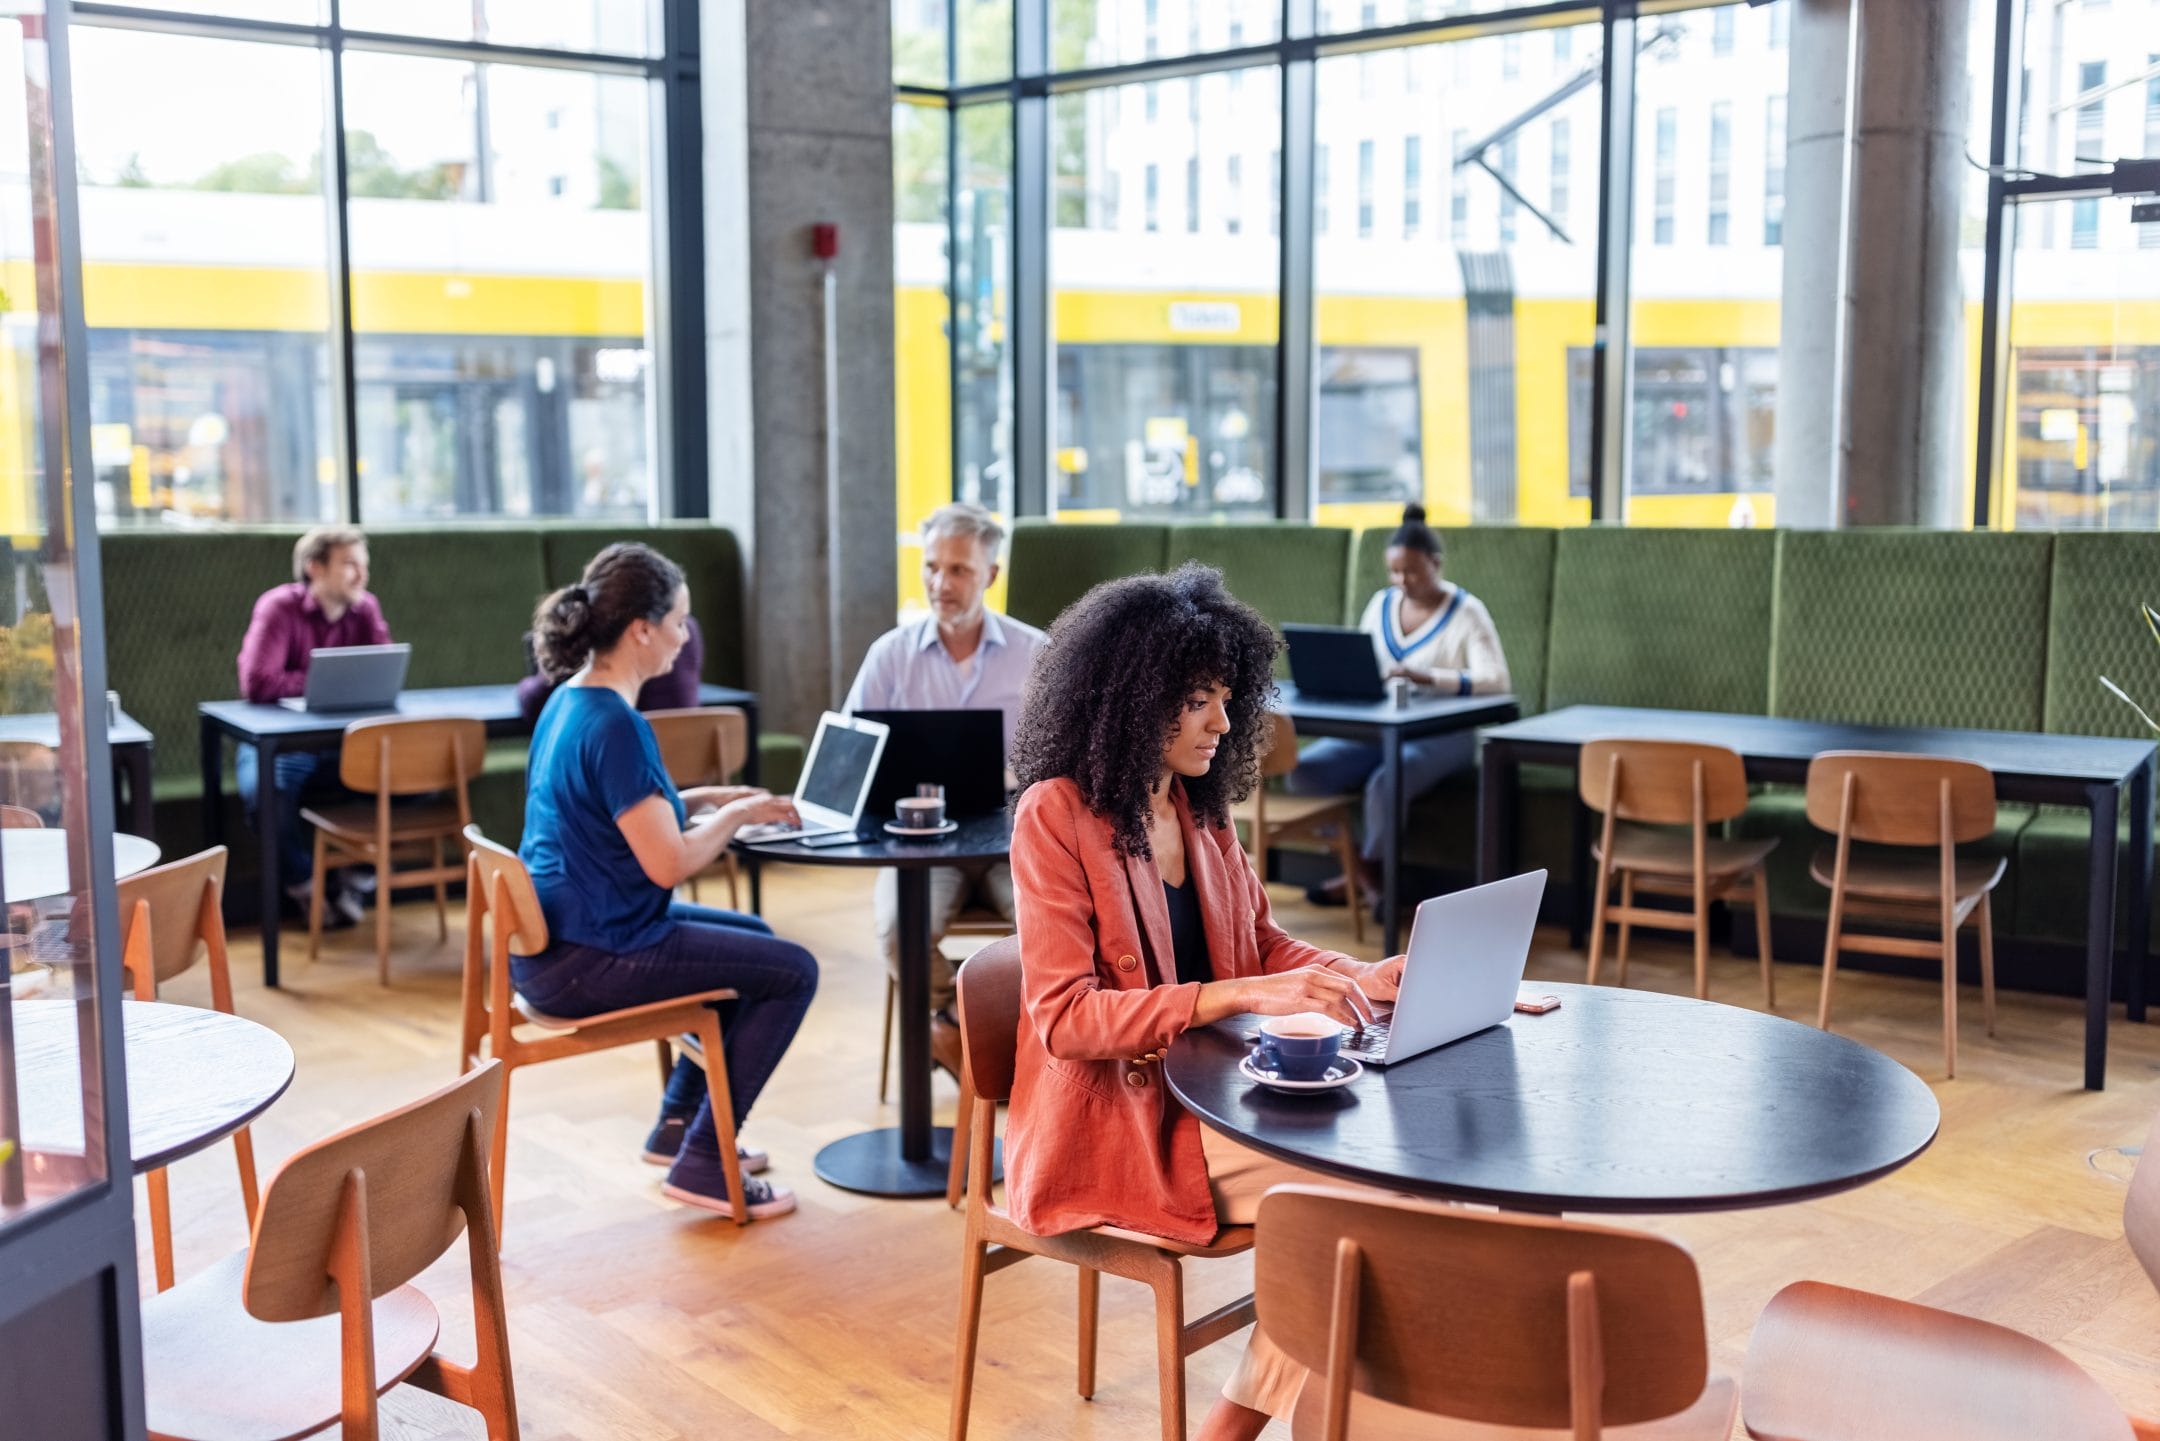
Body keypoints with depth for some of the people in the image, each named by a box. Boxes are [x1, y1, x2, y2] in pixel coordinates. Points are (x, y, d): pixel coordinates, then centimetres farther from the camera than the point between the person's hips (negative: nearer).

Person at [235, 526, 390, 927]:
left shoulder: (365, 608, 4)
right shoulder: (280, 607, -10)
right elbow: (257, 684, -22)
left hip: (342, 743, 4)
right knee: (265, 791, -36)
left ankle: (357, 880, -1)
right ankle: (305, 884, -8)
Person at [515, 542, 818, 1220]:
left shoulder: (569, 701, 8)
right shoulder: (613, 725, -23)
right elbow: (669, 862, -23)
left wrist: (703, 799, 10)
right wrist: (737, 815, -7)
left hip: (554, 937, 10)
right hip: (586, 958, -10)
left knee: (754, 937, 25)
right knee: (793, 972, -4)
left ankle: (679, 1122, 29)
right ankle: (702, 1163, 2)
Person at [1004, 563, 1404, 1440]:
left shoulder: (1202, 809, 9)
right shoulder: (1055, 817, -13)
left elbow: (1264, 946, 16)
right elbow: (1064, 1017, -19)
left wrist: (1367, 977, -4)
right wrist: (1236, 996, -29)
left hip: (1206, 1093, 7)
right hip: (1109, 1124, -7)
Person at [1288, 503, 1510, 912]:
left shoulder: (1467, 612, -6)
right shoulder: (1381, 603, 11)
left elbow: (1494, 681, -18)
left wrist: (1428, 677, -33)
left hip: (1443, 734, -5)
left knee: (1384, 784, -35)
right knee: (1302, 772, -20)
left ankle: (1367, 871, -4)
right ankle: (1359, 862, -3)